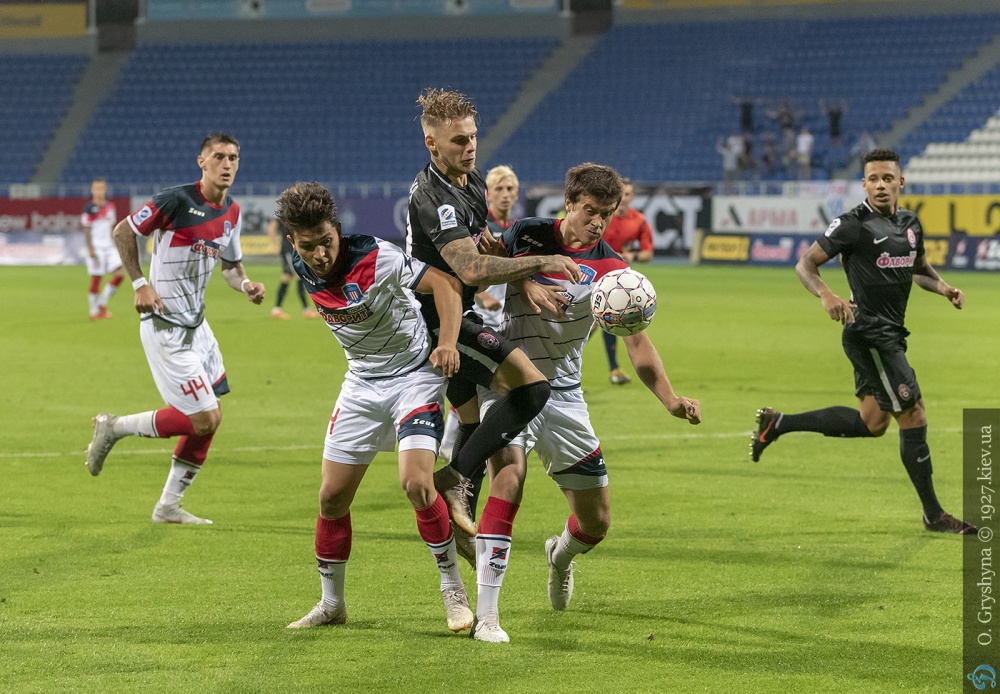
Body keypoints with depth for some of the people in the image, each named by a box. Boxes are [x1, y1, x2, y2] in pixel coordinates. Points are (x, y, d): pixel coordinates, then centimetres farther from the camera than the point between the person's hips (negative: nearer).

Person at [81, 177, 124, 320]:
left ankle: (102, 303, 10)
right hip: (96, 248, -6)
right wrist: (90, 249, -14)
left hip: (109, 246, 6)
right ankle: (94, 311, 7)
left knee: (119, 274, -4)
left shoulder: (110, 206, 11)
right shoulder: (89, 208, -7)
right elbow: (86, 229, -9)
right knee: (96, 278, -4)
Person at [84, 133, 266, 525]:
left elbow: (231, 265, 21)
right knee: (204, 419, -11)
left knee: (208, 419, 9)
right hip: (165, 326, -8)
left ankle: (169, 506, 20)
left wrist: (245, 285, -1)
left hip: (194, 323, 8)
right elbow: (123, 232, -7)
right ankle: (114, 428, 6)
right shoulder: (177, 200, -15)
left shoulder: (232, 213, 7)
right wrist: (140, 284, -14)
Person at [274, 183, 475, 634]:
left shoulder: (375, 258, -25)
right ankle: (331, 603, 20)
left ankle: (453, 589, -4)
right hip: (362, 383, 6)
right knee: (333, 496, 3)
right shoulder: (302, 269, -6)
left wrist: (447, 343, -38)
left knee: (416, 483, -23)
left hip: (415, 375, -6)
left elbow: (445, 284, -26)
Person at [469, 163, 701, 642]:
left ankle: (561, 554, 46)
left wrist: (671, 400, -25)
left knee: (597, 522, 6)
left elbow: (637, 343, -9)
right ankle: (486, 613, -27)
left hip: (564, 394, 3)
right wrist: (525, 283, -15)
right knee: (509, 476, -29)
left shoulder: (610, 270, -4)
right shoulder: (528, 236, -5)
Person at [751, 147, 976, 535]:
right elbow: (805, 264, -9)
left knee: (872, 423, 15)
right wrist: (825, 295, -28)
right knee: (913, 414, -9)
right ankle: (933, 515, -3)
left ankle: (776, 423, 26)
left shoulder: (910, 224, 11)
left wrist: (944, 288, 6)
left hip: (891, 335, 9)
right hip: (868, 333, -9)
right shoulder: (854, 225, -11)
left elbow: (920, 270, 27)